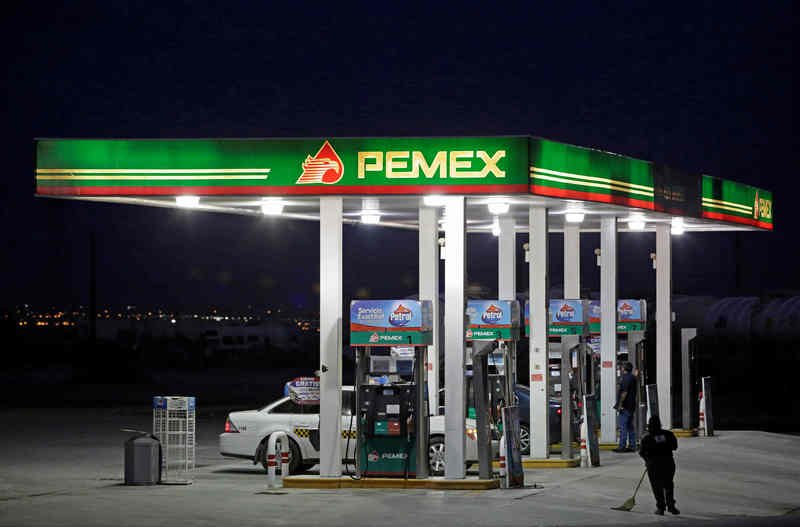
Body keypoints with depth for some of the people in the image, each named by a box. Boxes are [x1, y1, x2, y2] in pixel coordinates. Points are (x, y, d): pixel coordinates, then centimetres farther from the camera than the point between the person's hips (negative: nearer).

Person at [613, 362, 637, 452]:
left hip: (625, 405, -10)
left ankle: (622, 446, -12)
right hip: (631, 406, 10)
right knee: (630, 426, 12)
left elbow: (624, 392, -20)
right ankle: (632, 446, 13)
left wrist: (620, 404, -18)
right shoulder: (632, 377, 18)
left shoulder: (626, 378, -14)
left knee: (623, 426, -10)